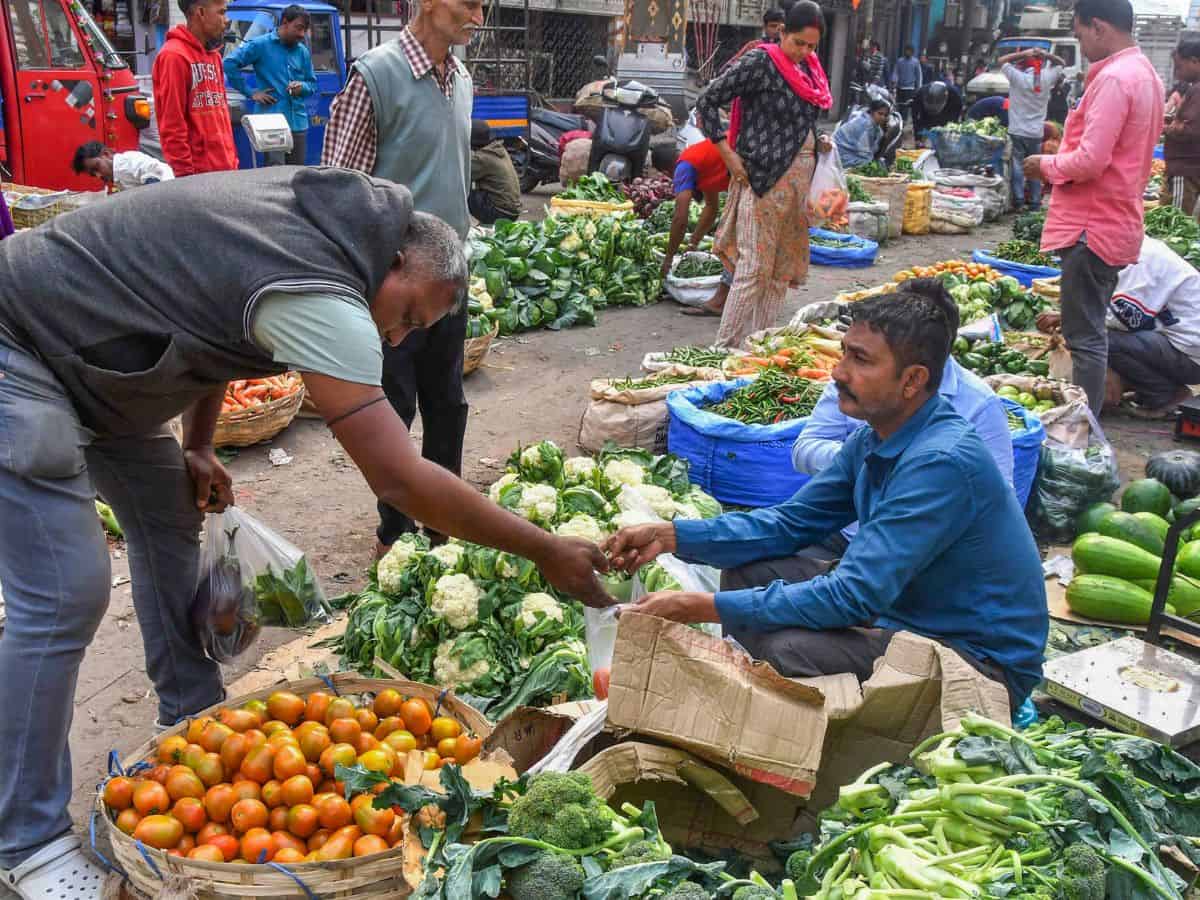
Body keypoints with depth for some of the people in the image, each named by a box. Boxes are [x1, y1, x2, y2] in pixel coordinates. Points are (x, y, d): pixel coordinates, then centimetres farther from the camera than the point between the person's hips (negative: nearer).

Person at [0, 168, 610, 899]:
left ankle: (193, 720, 29)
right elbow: (401, 480, -32)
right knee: (65, 598, -12)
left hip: (89, 356, 10)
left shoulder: (309, 220, -1)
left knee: (171, 524, 14)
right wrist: (547, 551, -23)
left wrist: (195, 449, 9)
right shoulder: (319, 298, -30)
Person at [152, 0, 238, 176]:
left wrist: (232, 160, 16)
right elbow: (171, 126, -15)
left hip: (224, 168, 8)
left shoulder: (213, 55, 17)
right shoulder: (174, 56, -10)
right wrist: (185, 174, -17)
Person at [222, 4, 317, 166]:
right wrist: (250, 92, -9)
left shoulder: (303, 52, 12)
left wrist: (302, 87, -4)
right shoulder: (261, 45, -4)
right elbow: (229, 64, -8)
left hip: (298, 123, 6)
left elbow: (313, 83, 20)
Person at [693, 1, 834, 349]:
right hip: (764, 177, -8)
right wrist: (729, 155, -12)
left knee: (783, 268, 10)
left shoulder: (809, 69, 13)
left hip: (800, 176, 8)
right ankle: (726, 348, -2)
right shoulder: (761, 62, -9)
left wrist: (818, 141, 10)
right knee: (754, 267, -9)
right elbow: (707, 101, -10)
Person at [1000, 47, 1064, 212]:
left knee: (1018, 166, -1)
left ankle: (1018, 200, -8)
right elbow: (1060, 64, 18)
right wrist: (1046, 55, 2)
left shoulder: (1017, 77, -9)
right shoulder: (1046, 78, 0)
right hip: (1036, 133, 3)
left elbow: (1002, 60, 3)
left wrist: (1023, 54, -2)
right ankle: (1035, 203, 8)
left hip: (1017, 132, -3)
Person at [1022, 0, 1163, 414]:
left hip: (1092, 226, -10)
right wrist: (1058, 162, 14)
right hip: (1118, 221, 10)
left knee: (1085, 337, -5)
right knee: (1090, 330, 17)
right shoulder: (1145, 73, 15)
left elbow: (1090, 161, -24)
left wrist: (1047, 165, -7)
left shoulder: (1113, 78, -18)